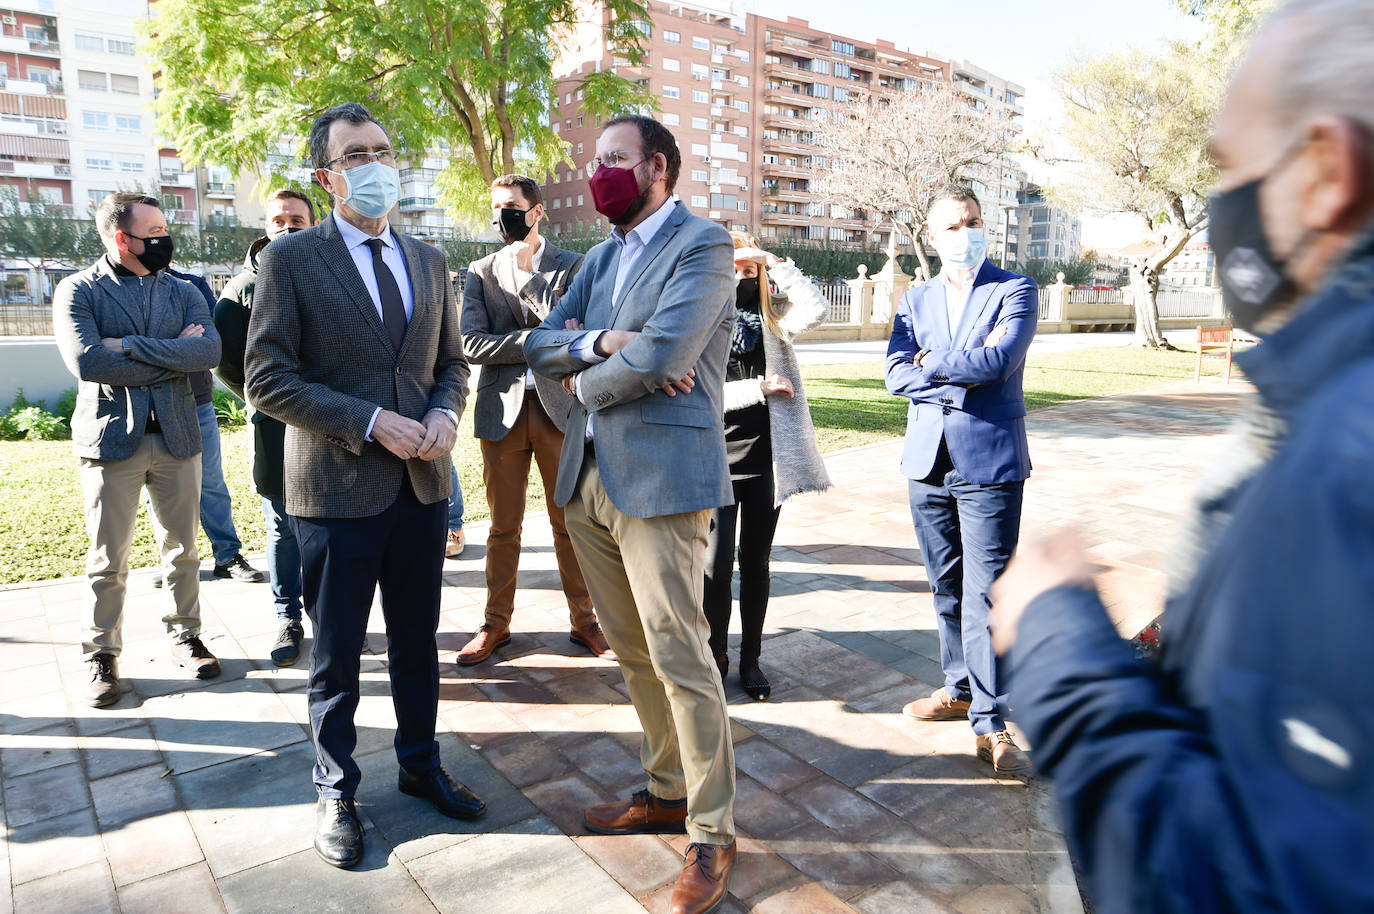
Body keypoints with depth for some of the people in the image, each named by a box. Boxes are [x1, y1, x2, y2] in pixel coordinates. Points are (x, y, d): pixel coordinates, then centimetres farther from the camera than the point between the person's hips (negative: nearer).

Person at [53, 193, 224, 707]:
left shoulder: (183, 293, 8)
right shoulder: (78, 291, -2)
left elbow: (210, 351, -11)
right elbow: (85, 361, -18)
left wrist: (130, 346, -17)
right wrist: (171, 356, -12)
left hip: (177, 436, 3)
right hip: (111, 438, -3)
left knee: (182, 550, 11)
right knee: (108, 561, 5)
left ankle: (185, 636, 27)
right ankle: (102, 656, 21)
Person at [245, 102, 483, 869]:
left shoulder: (429, 262, 9)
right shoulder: (291, 259, -5)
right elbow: (267, 378, -10)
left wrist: (445, 413, -8)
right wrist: (369, 422, -19)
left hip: (423, 483, 4)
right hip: (338, 489, -4)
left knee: (418, 641, 17)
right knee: (337, 656, 11)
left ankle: (421, 764, 37)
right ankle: (337, 792, 30)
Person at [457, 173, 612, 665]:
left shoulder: (571, 265, 4)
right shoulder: (481, 271, 9)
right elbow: (471, 343, -4)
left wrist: (528, 274, -11)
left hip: (559, 406, -1)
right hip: (503, 408, 2)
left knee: (570, 522, 5)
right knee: (503, 527, 9)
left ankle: (584, 621, 19)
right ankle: (496, 623, 23)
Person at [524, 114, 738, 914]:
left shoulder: (702, 244, -6)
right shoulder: (601, 257, 19)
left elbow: (662, 353, -20)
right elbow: (541, 345, 10)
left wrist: (583, 382, -3)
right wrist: (600, 344, -11)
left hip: (660, 478, -8)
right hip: (590, 479, 8)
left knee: (679, 655, -3)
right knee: (633, 653, 15)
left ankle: (714, 832, 13)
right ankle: (668, 792, 32)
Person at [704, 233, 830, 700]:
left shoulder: (773, 316, 7)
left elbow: (816, 309, -13)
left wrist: (775, 262, -12)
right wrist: (758, 388, -12)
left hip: (766, 456, 2)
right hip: (717, 457, -2)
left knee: (756, 563, 11)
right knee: (717, 565, -4)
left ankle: (751, 660, 25)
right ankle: (715, 657, 18)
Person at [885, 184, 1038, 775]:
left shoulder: (1015, 290, 0)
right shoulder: (915, 300, 12)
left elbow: (997, 361, -17)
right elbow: (896, 376, -2)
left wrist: (931, 362, -6)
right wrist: (964, 369, -11)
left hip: (989, 462, -4)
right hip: (927, 461, 5)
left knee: (985, 596, -5)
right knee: (946, 588, 14)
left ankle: (989, 724, 4)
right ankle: (960, 690, 31)